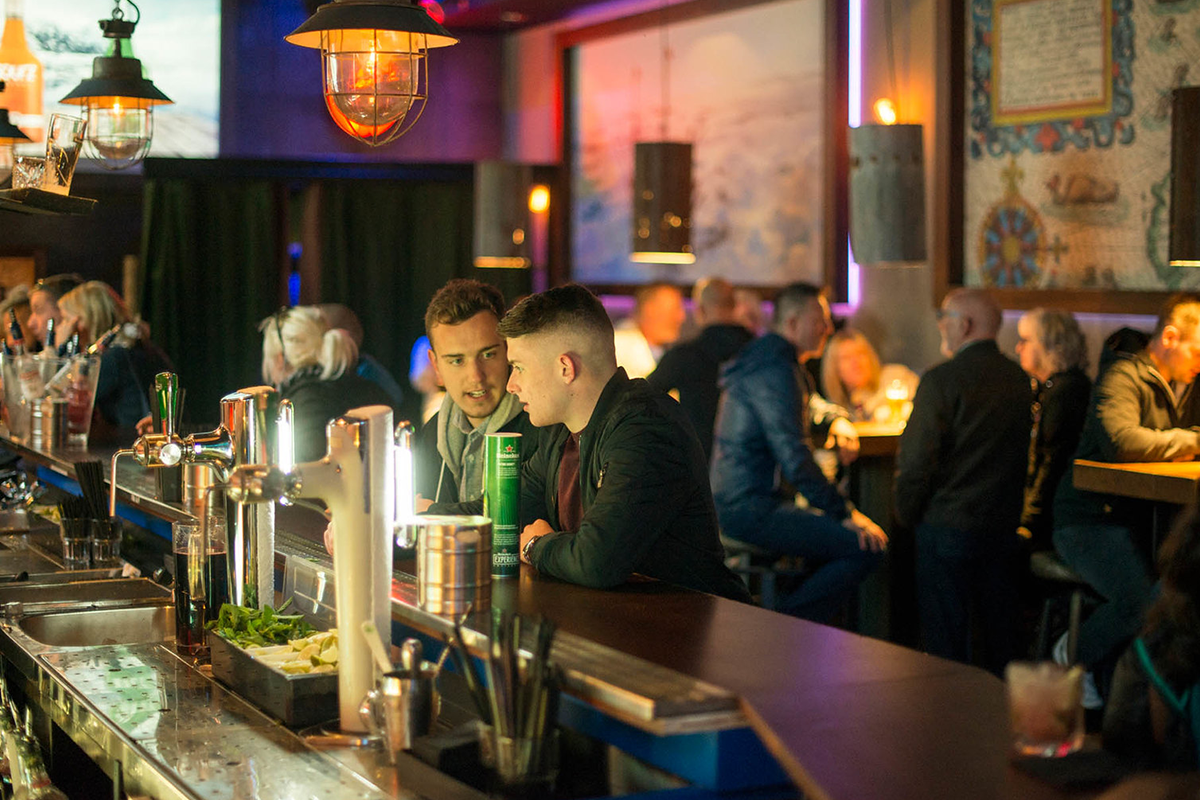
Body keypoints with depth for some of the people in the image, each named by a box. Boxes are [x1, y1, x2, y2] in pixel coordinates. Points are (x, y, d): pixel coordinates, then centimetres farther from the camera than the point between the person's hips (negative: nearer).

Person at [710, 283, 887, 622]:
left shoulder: (777, 363, 19)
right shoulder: (776, 371, -15)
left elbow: (813, 408, 36)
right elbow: (794, 456, -22)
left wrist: (838, 424, 12)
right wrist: (845, 513, -19)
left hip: (740, 502, 11)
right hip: (752, 510, -11)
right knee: (865, 547, -16)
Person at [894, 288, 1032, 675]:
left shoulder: (940, 380, -15)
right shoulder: (1020, 379, 4)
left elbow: (916, 460, -15)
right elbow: (1024, 455, 10)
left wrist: (906, 514, 0)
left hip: (948, 527, -6)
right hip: (1004, 526, 6)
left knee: (946, 642, 2)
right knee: (999, 630, 14)